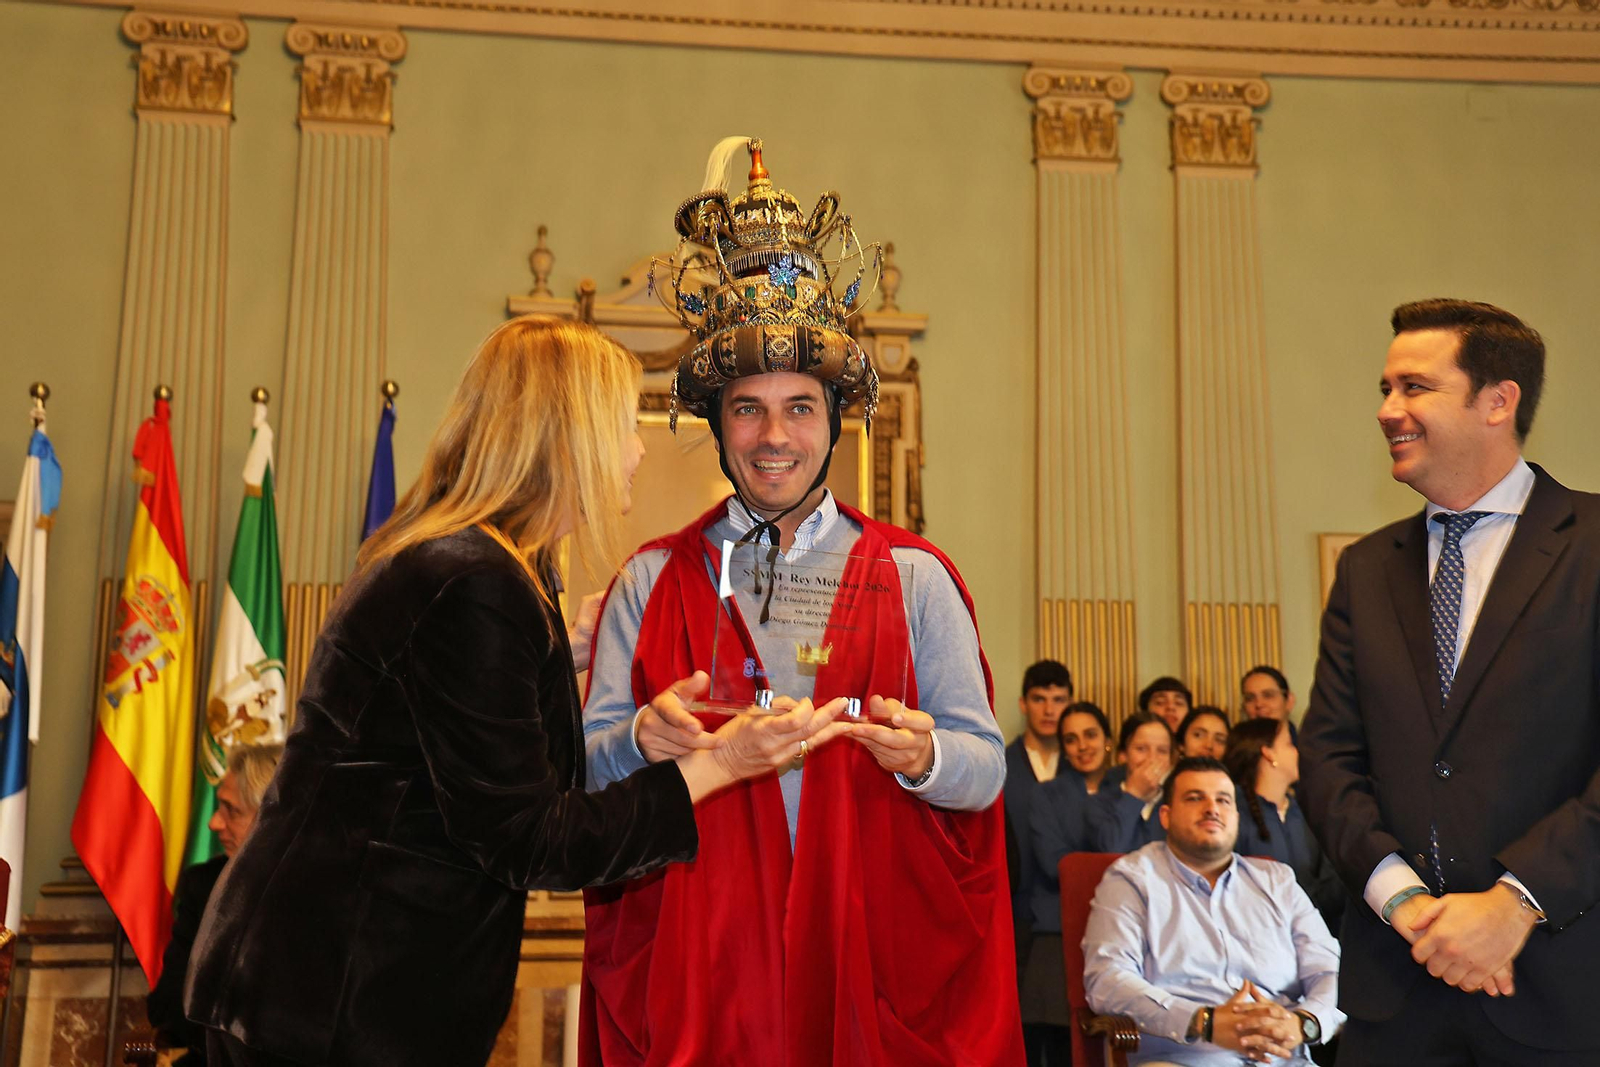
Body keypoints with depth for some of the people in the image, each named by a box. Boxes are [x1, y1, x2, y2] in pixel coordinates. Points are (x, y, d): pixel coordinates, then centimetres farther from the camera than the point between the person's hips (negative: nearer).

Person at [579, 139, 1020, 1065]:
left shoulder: (914, 577, 7)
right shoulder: (653, 582, 8)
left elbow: (988, 772, 2)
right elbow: (589, 771, 4)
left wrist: (924, 756, -19)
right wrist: (644, 741, -17)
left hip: (876, 958, 0)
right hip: (698, 964, 0)